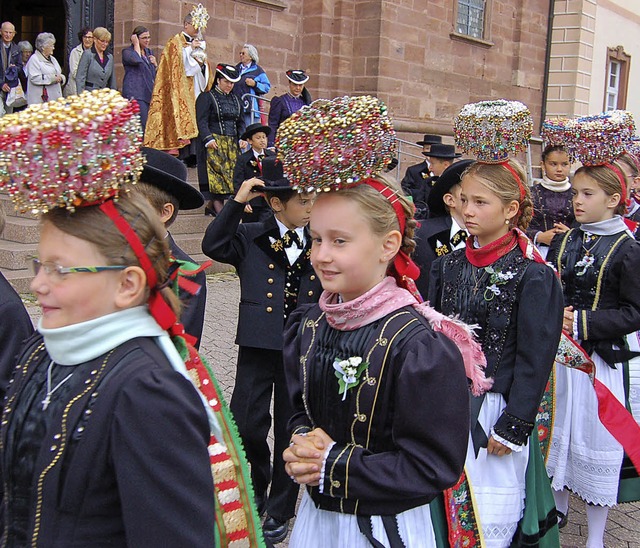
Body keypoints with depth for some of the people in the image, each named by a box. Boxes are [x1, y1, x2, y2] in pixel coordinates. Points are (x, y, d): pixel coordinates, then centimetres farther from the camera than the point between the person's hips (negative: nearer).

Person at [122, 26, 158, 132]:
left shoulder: (149, 52, 23)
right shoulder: (127, 51, 1)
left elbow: (156, 74, 30)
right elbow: (136, 60, -22)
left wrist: (155, 64, 8)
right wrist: (136, 44, -7)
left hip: (149, 93, 7)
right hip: (135, 94, -7)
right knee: (142, 125, -17)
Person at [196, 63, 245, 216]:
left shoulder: (235, 99, 18)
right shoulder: (206, 97, 0)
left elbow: (240, 122, 20)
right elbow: (202, 121, -7)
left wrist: (242, 138, 3)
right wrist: (208, 139, -19)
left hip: (232, 144, 6)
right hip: (214, 144, -6)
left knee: (232, 173, -2)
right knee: (217, 173, -13)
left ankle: (211, 205, 1)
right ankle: (219, 208, -16)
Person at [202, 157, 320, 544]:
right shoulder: (251, 238, 0)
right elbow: (213, 245, -15)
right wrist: (238, 201, -19)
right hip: (258, 347, 0)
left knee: (291, 431, 9)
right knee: (246, 426, 2)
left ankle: (280, 511, 27)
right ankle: (255, 492, 31)